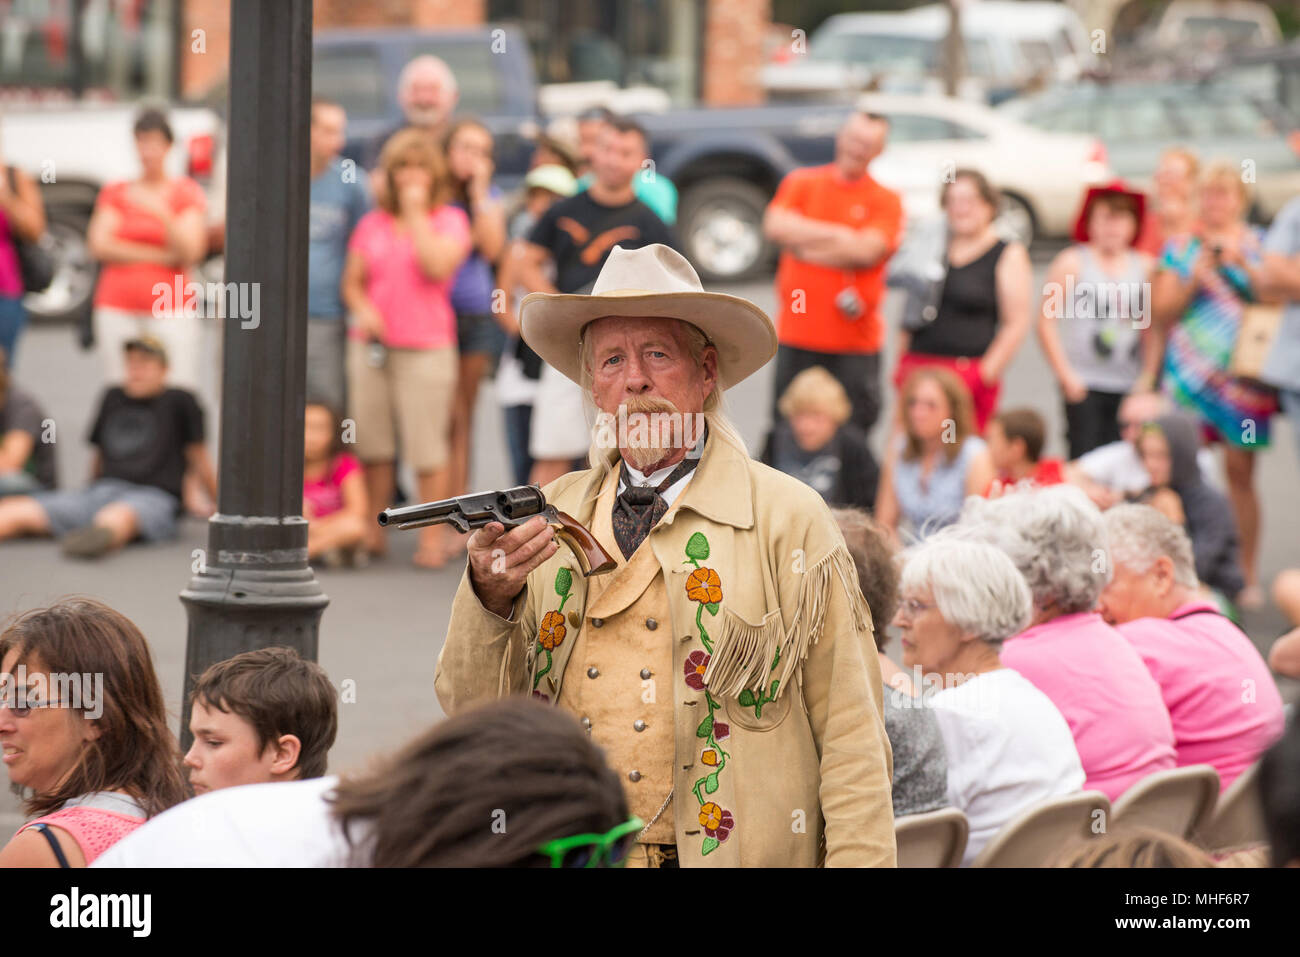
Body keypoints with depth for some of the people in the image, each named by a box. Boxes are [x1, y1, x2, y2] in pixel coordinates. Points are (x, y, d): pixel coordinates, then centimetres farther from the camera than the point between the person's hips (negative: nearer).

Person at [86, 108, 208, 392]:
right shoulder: (115, 193, 16)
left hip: (171, 307, -2)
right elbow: (99, 245, 2)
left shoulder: (186, 193, 9)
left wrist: (162, 215, -18)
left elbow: (190, 253, -2)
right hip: (117, 309, 2)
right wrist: (161, 256, -4)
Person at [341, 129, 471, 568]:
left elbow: (438, 265, -15)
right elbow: (352, 281, 16)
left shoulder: (449, 220, 3)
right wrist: (363, 309, -4)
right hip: (371, 345, 3)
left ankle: (431, 538, -2)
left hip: (425, 346, -3)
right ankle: (374, 532, 15)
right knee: (372, 445, 4)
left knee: (428, 446, -7)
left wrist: (416, 212, -7)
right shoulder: (372, 223, 12)